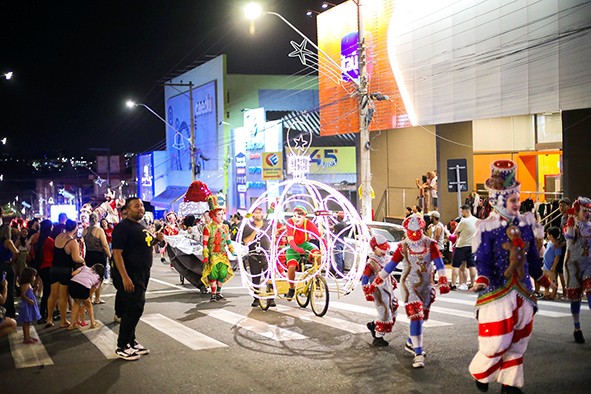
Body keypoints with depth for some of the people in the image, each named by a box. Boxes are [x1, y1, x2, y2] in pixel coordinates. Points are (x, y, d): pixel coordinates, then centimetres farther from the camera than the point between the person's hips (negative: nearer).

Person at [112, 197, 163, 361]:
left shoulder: (141, 226, 14)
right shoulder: (123, 227, -14)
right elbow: (117, 253, -20)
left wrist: (155, 239, 5)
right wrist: (124, 277, -27)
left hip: (141, 275, 9)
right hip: (129, 276, -9)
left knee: (135, 309, 15)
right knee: (133, 309, -8)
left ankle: (131, 342, 25)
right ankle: (122, 347, 2)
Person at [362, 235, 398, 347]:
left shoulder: (385, 258, 9)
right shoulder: (371, 263, -17)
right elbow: (364, 279, -19)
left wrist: (393, 282, 30)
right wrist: (368, 294, -22)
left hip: (388, 290, 9)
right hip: (379, 291, -9)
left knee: (393, 312, 13)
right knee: (385, 314, -8)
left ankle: (373, 325, 29)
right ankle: (378, 338, 6)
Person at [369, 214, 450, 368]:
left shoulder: (430, 244, -2)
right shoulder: (403, 247, -4)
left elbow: (439, 263, -6)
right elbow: (390, 266, 2)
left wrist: (443, 282, -18)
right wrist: (376, 282, 3)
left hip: (426, 285, 3)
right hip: (409, 285, -3)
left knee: (421, 317, 14)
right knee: (416, 316, -15)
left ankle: (411, 343, 38)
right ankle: (418, 354, -18)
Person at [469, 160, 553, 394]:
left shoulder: (526, 224, 6)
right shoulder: (487, 228, -10)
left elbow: (532, 258, 17)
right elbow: (483, 261, -12)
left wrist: (543, 280, 25)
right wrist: (482, 280, -30)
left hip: (522, 293, 6)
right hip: (496, 293, -5)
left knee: (518, 342, 12)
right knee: (496, 343, -7)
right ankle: (480, 375, 22)